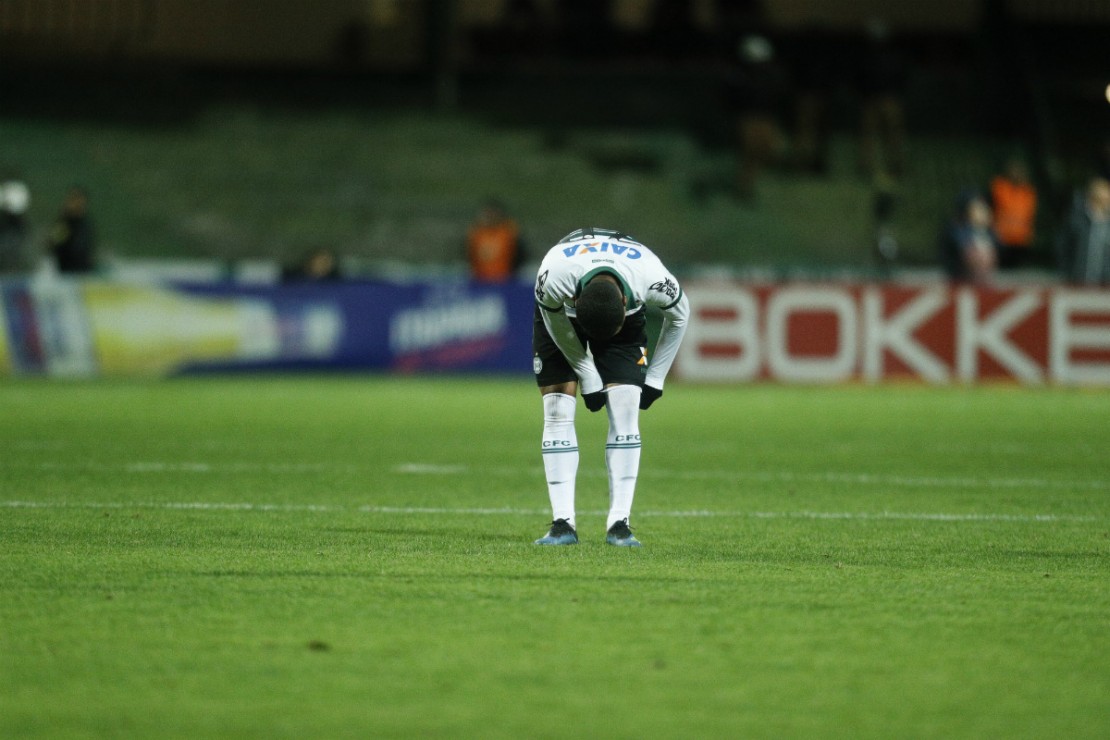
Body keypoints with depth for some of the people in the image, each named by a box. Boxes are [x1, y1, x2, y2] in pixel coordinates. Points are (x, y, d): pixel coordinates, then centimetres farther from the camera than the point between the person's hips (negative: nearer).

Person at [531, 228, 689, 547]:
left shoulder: (652, 278, -39)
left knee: (625, 410, -14)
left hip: (628, 319, 1)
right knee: (558, 410, -13)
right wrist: (588, 378, -14)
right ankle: (563, 523, -11)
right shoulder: (553, 277, -43)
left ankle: (619, 524, -13)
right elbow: (555, 325, -18)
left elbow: (679, 316, -14)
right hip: (561, 315, 0)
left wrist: (655, 378, -8)